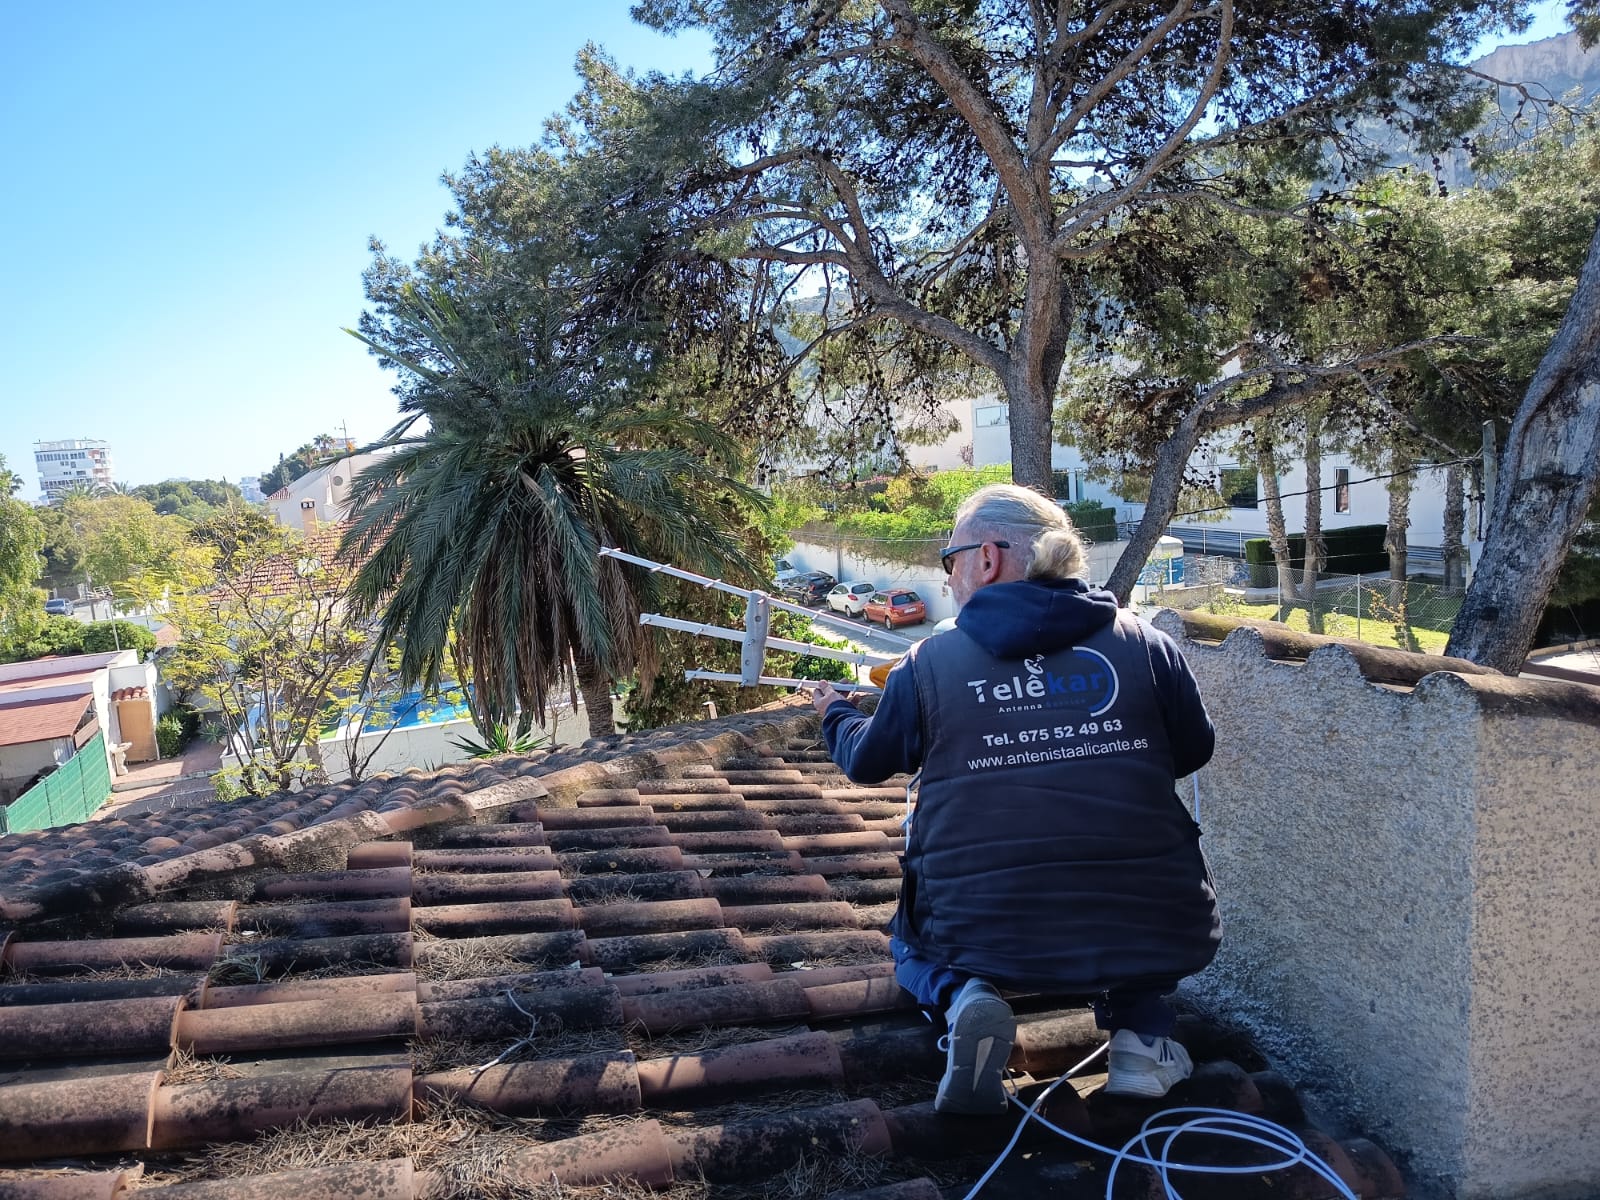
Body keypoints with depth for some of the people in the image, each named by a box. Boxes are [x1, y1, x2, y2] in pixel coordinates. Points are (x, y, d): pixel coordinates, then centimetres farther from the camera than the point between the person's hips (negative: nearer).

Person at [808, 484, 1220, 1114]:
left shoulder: (927, 664, -3)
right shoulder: (1145, 643, 0)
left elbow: (867, 761, 14)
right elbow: (1193, 751, 15)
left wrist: (836, 714, 37)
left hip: (982, 933, -1)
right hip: (1149, 936, 2)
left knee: (913, 943, 34)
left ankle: (959, 994, -1)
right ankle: (1139, 1028, 12)